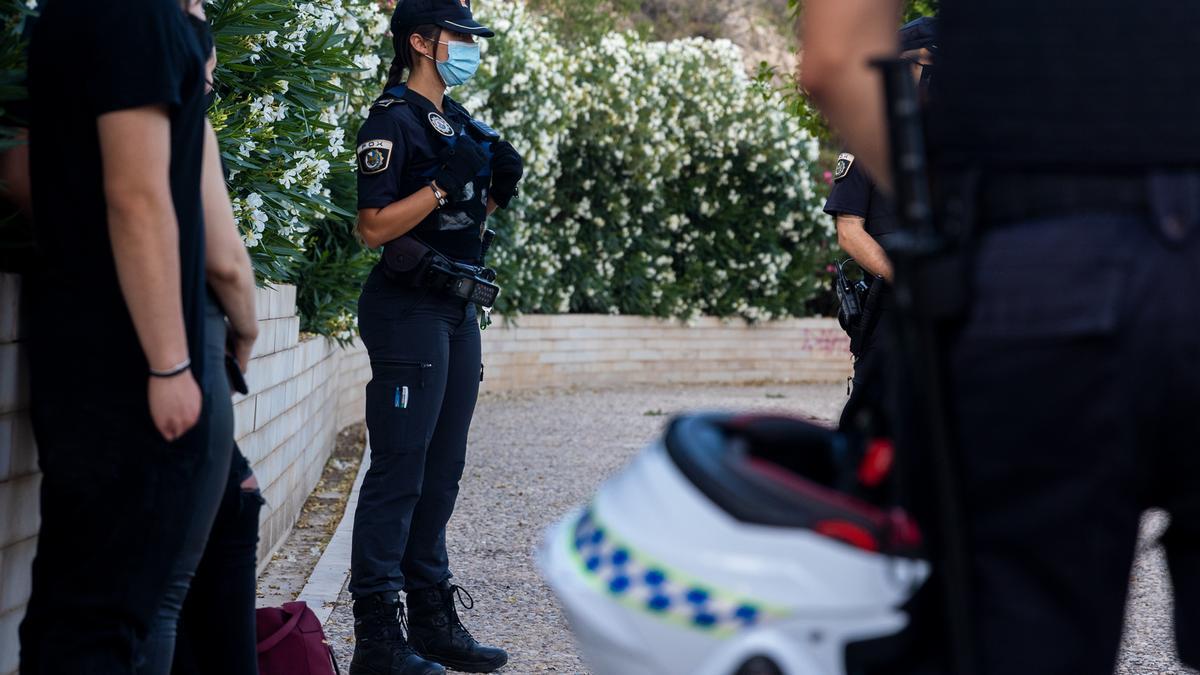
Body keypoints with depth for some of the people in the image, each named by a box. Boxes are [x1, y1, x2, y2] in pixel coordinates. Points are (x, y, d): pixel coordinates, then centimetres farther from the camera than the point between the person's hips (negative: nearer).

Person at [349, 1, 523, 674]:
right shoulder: (393, 120, -11)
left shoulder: (459, 120, 17)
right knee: (399, 471, -9)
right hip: (408, 308, -9)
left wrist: (499, 184, 6)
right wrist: (445, 183, -22)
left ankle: (433, 619, 18)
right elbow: (374, 226, -17)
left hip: (457, 309, 9)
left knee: (442, 469, 12)